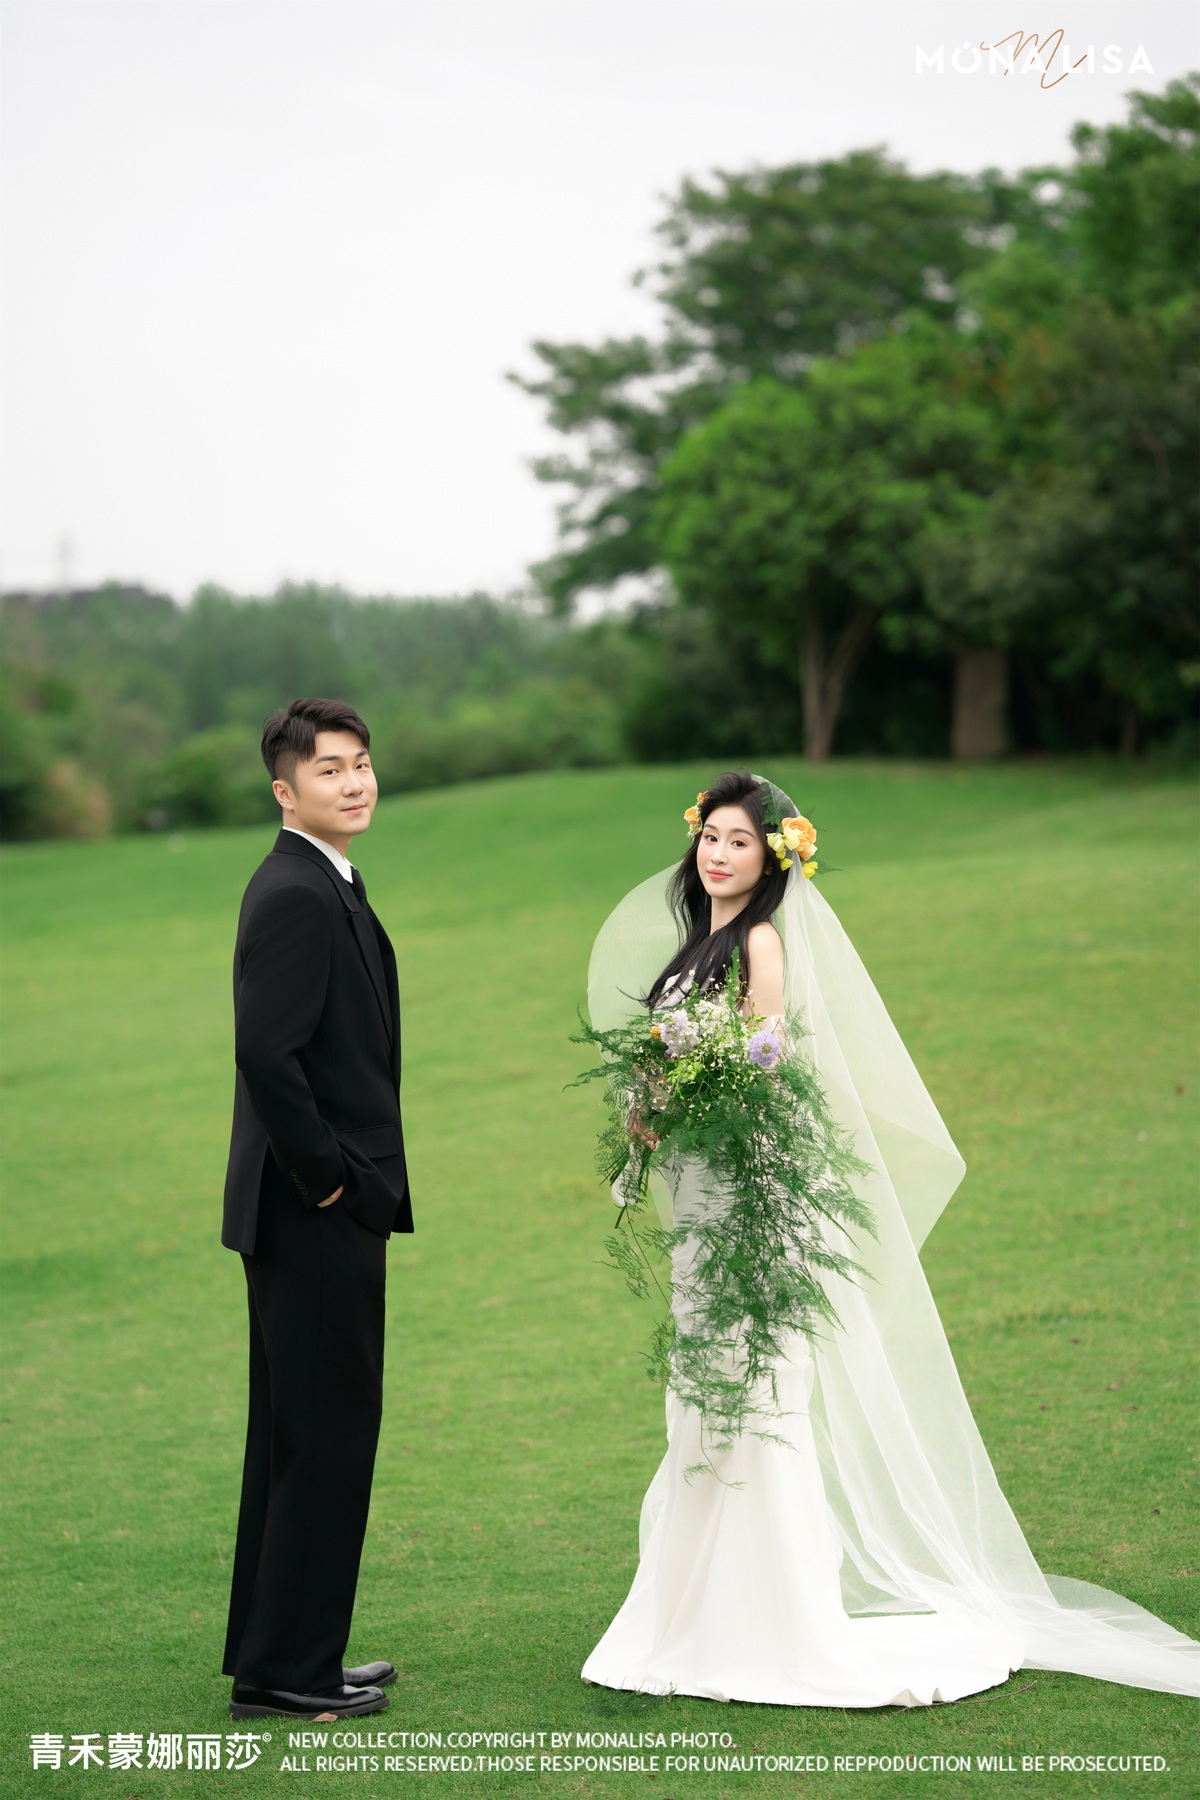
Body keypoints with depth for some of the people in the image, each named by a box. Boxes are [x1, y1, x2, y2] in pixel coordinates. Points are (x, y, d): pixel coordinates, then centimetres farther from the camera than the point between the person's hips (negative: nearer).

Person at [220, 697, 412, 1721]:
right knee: (326, 1437, -4)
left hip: (319, 1214, 11)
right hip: (318, 1215, -11)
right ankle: (287, 1671, 4)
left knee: (300, 1436, 16)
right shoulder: (299, 896, -17)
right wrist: (327, 1175, -19)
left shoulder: (320, 888, 15)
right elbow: (266, 1052, -27)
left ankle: (278, 1656, 25)